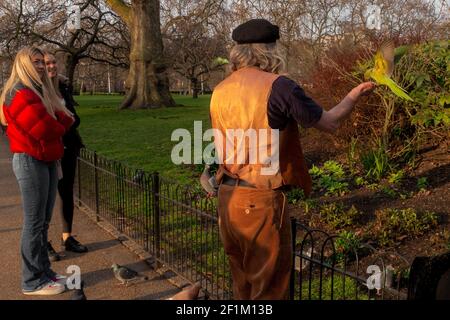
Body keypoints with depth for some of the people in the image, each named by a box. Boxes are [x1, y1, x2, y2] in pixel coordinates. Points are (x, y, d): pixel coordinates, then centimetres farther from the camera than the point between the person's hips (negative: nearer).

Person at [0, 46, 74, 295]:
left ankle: (44, 272, 21)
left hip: (47, 160, 9)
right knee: (34, 222, -5)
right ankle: (33, 282, 3)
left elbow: (63, 120, 13)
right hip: (30, 161, -9)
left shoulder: (41, 90, 17)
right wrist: (59, 126, -1)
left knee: (43, 221, 12)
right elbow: (43, 128, -21)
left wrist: (59, 122, -8)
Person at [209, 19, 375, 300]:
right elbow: (330, 123, -3)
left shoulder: (220, 91, 7)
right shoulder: (277, 86, -12)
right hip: (260, 201, -7)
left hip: (228, 197, 7)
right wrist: (355, 94, 15)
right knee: (269, 286, 8)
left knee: (243, 284, 21)